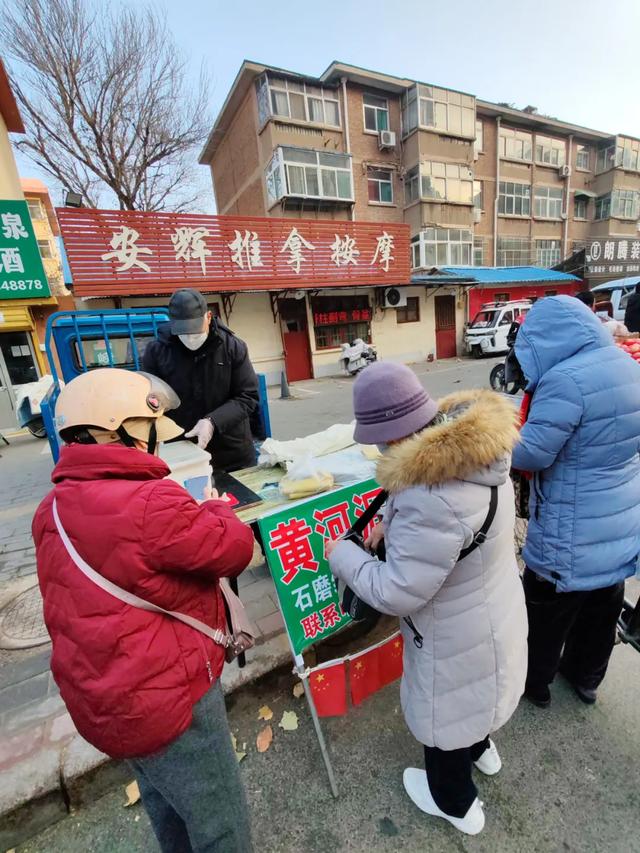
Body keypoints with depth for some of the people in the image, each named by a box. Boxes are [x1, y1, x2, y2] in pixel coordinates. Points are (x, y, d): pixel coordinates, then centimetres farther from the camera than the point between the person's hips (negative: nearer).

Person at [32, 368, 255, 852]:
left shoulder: (54, 509, -2)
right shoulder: (151, 503, -31)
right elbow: (235, 550, -21)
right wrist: (214, 511, -1)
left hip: (100, 697, 8)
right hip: (164, 698, -8)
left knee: (166, 806, 33)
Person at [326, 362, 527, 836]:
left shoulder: (431, 500, -42)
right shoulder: (475, 447, -13)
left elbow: (395, 593, -30)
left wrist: (341, 554, -16)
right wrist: (392, 526, -1)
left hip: (457, 638, -7)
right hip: (492, 612, 8)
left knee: (445, 715, 24)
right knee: (471, 699, 36)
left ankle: (455, 802, 55)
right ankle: (481, 749, 67)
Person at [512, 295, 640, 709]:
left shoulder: (565, 379, -27)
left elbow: (531, 454, -26)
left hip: (573, 535, -8)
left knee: (548, 612, 16)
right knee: (602, 609, 25)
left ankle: (536, 682, 38)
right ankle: (586, 677, 48)